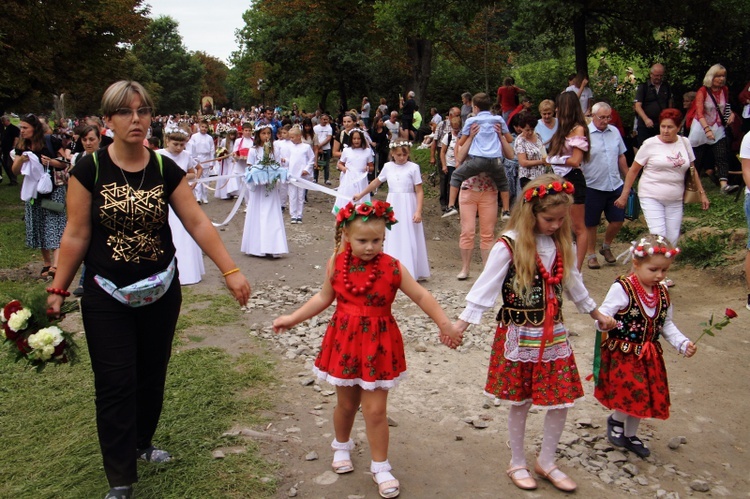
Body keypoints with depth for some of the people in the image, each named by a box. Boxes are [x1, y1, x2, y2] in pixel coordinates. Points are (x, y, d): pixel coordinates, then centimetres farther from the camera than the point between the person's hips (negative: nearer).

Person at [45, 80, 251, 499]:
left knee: (153, 375, 15)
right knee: (115, 385, 1)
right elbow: (76, 235, -5)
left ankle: (142, 443, 41)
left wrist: (231, 270, -11)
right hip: (107, 297, -2)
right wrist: (58, 290, -5)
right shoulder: (90, 169, -8)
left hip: (161, 292, 3)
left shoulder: (165, 169, -2)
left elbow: (198, 222, -5)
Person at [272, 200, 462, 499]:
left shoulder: (392, 268, -13)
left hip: (378, 345, -2)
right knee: (346, 403, 18)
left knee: (375, 409, 1)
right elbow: (324, 298, 7)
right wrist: (292, 319, 8)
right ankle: (342, 446, 46)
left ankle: (380, 467, 19)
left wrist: (444, 324, -13)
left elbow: (421, 296, -7)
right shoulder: (336, 263, -6)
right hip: (344, 341, 2)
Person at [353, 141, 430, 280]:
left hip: (408, 207, -4)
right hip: (392, 206, 4)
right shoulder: (388, 166, 5)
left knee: (408, 240, -2)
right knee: (392, 240, 7)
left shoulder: (413, 167, -7)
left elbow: (419, 191, -8)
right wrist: (361, 195, 26)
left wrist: (418, 211, -17)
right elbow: (376, 182, 20)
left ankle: (410, 272, 4)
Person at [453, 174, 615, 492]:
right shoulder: (509, 245, -15)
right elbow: (486, 286, -16)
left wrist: (596, 314, 29)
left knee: (561, 400, 8)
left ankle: (546, 462, 30)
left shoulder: (561, 244, 3)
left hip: (553, 334, 5)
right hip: (519, 334, -5)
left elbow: (573, 283, 18)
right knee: (520, 402, 8)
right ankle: (517, 464, 29)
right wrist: (461, 323, -21)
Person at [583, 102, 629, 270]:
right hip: (593, 187, -5)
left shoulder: (614, 131, 7)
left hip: (615, 186, 5)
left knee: (618, 220, 8)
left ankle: (606, 247, 32)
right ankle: (591, 255, 23)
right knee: (591, 224, 7)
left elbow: (621, 157, 15)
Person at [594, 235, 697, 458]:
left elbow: (666, 325, 13)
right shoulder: (622, 289, -18)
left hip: (649, 355, 6)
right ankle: (616, 421, 26)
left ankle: (630, 435, 36)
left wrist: (683, 344, 2)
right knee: (630, 393, -7)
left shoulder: (663, 293, 3)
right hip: (622, 353, -6)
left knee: (644, 396, 13)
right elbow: (603, 317, -20)